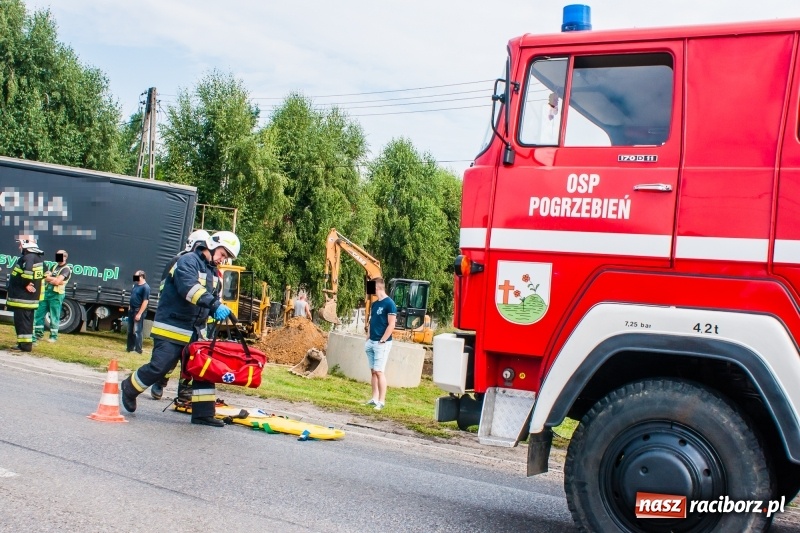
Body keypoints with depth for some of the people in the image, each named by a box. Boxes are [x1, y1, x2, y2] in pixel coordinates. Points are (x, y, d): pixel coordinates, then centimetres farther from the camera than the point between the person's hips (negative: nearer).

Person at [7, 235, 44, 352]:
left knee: (21, 320, -6)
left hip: (23, 297, -10)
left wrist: (25, 284, -19)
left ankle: (24, 345, -6)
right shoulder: (38, 257, 14)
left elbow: (27, 272, -34)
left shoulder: (28, 257, -18)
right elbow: (43, 273, 24)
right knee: (27, 321, 16)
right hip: (31, 297, 10)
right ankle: (27, 343, 21)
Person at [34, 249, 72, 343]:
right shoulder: (55, 266, 18)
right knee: (39, 313, 10)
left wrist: (49, 278, -6)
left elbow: (57, 281, -19)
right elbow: (46, 276, 8)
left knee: (54, 316, -2)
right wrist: (52, 279, -11)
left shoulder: (66, 269, -7)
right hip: (46, 292, 8)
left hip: (56, 295, -8)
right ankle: (39, 333, 21)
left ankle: (54, 336, 6)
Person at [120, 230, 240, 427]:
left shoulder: (211, 271, 17)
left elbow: (212, 297, 20)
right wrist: (214, 304, -39)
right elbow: (190, 288, -30)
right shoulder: (188, 261, -12)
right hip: (170, 326, -9)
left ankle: (203, 413, 5)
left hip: (192, 330, 9)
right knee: (160, 366, -10)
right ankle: (129, 388, 18)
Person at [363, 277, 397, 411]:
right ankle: (374, 399, 15)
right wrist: (369, 339, 12)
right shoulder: (374, 303, 12)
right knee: (373, 371, 10)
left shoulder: (389, 303, -13)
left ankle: (381, 401, -3)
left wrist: (382, 341, -16)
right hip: (371, 342, 8)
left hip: (382, 343, -8)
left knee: (379, 371, -8)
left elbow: (391, 325, -16)